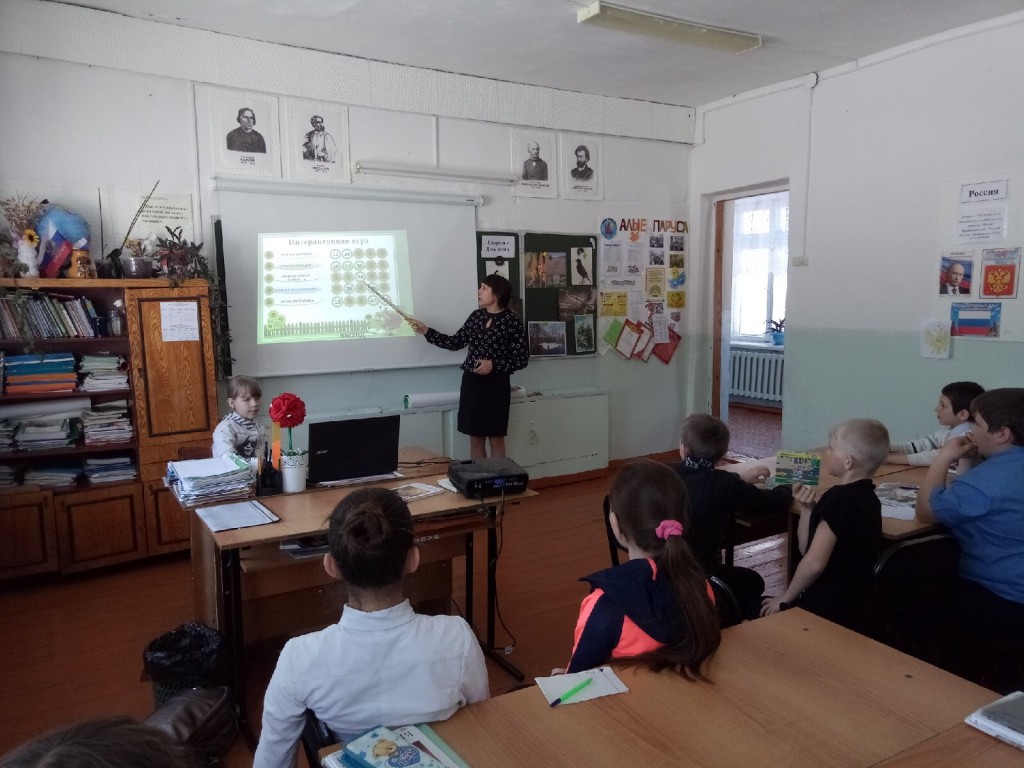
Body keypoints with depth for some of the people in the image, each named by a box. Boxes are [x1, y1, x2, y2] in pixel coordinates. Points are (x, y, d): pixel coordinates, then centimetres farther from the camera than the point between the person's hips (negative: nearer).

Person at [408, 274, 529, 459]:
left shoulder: (511, 321, -9)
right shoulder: (476, 316, 7)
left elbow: (522, 358, -8)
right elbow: (455, 342, 13)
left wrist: (494, 365, -19)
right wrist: (426, 331, 7)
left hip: (496, 385, -5)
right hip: (471, 382, 5)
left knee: (496, 439, 4)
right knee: (475, 438, 10)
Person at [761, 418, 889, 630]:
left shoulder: (840, 497, -20)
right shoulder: (866, 498, 10)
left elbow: (814, 562, -28)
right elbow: (806, 548, 13)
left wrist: (786, 598, -12)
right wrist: (807, 509, -2)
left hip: (826, 611, -9)